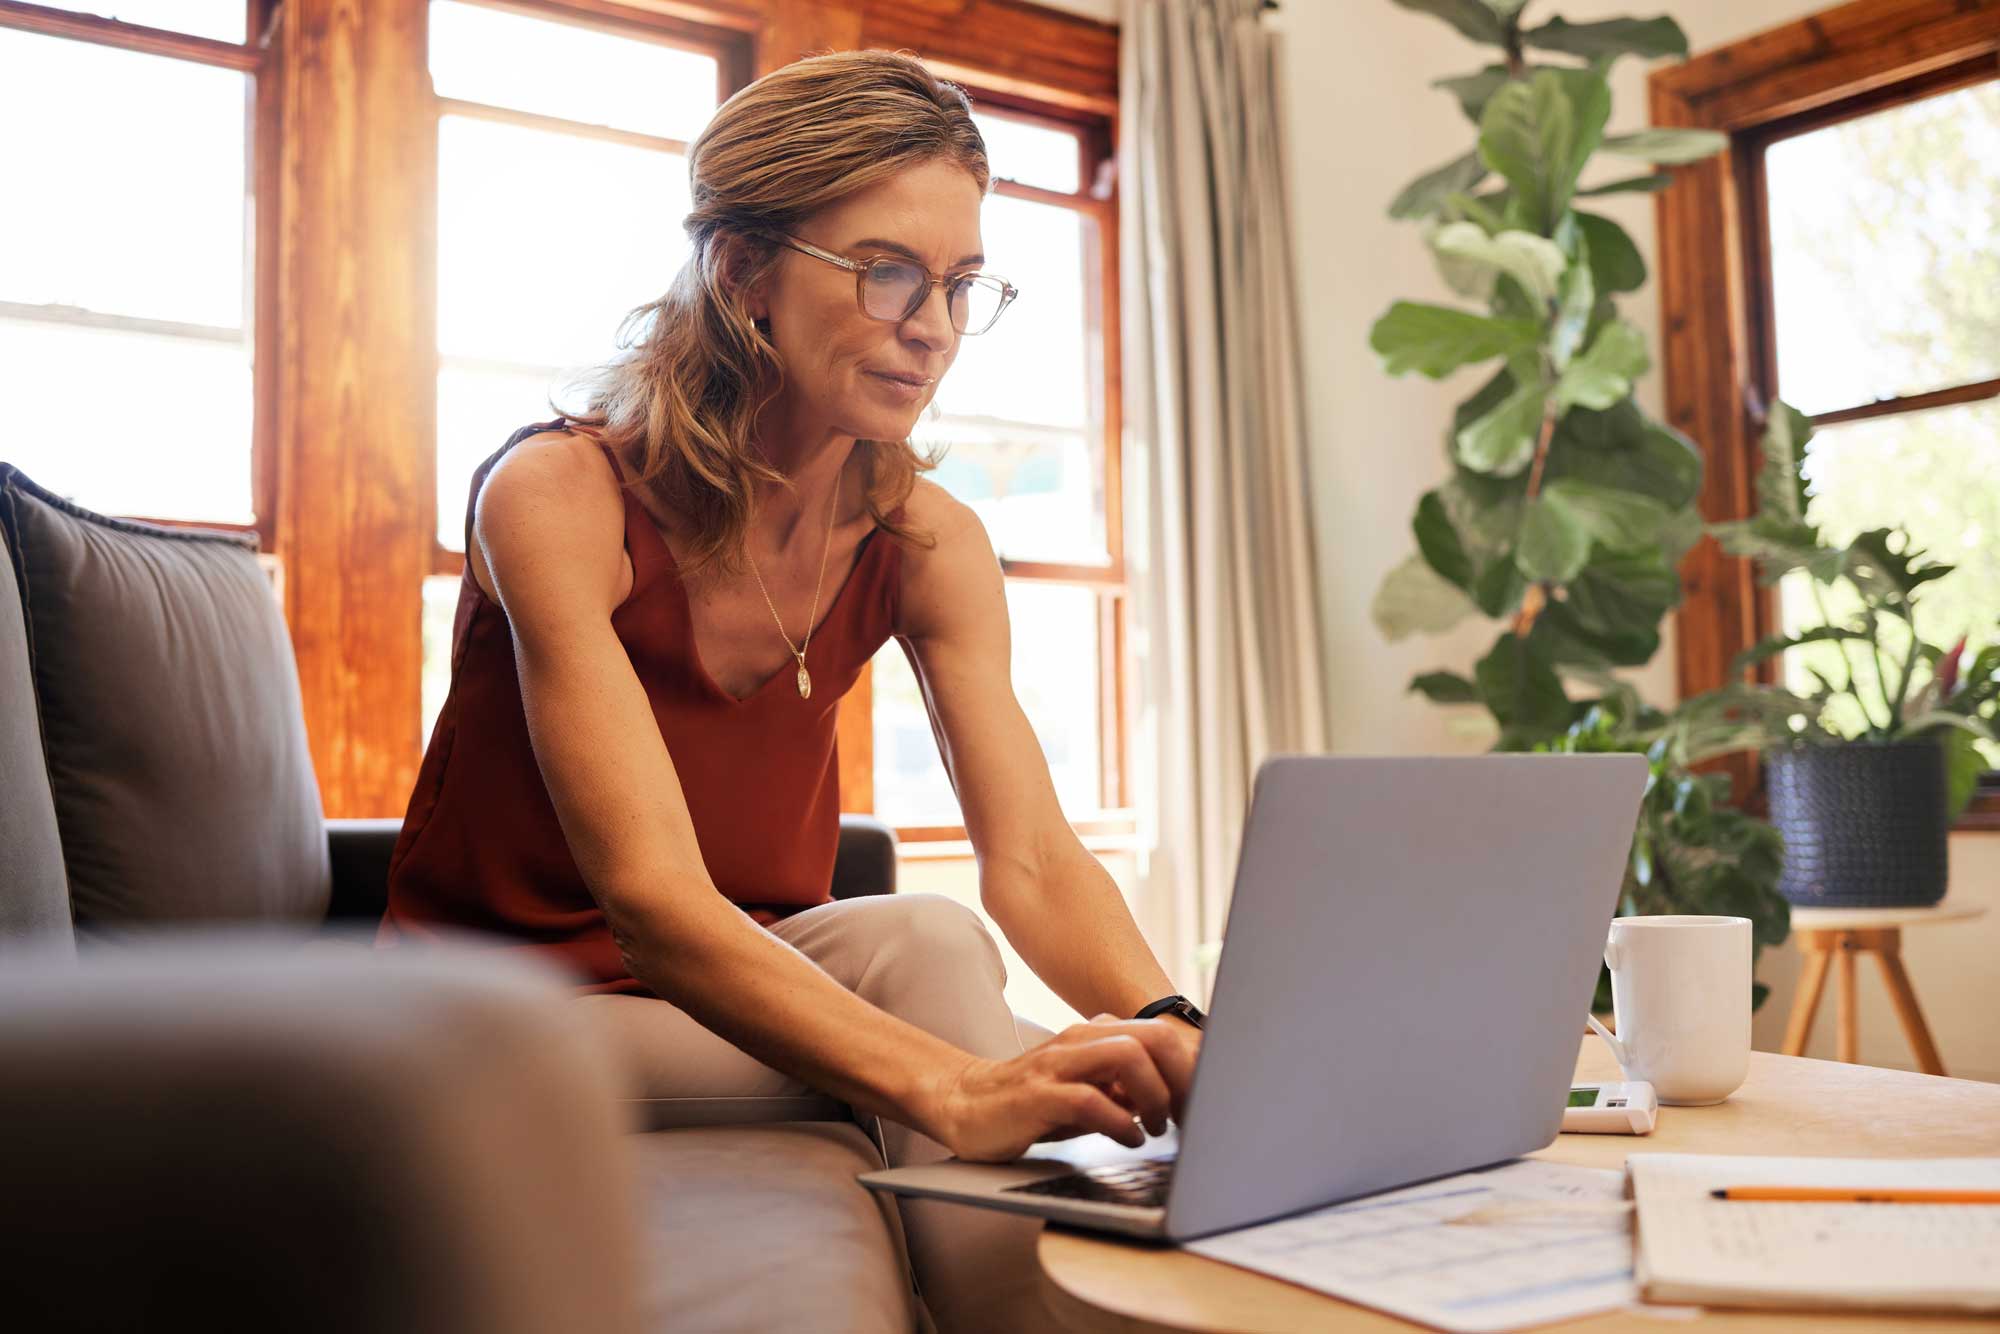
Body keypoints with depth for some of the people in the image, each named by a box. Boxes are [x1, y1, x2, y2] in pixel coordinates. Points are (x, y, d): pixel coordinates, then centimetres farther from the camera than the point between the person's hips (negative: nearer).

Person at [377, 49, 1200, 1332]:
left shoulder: (926, 540, -4)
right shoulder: (560, 492, -20)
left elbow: (1033, 859, -14)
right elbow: (651, 898, -32)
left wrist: (1169, 1032, -36)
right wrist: (957, 1090, -46)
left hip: (744, 991, 4)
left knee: (920, 945, -29)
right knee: (920, 946, -28)